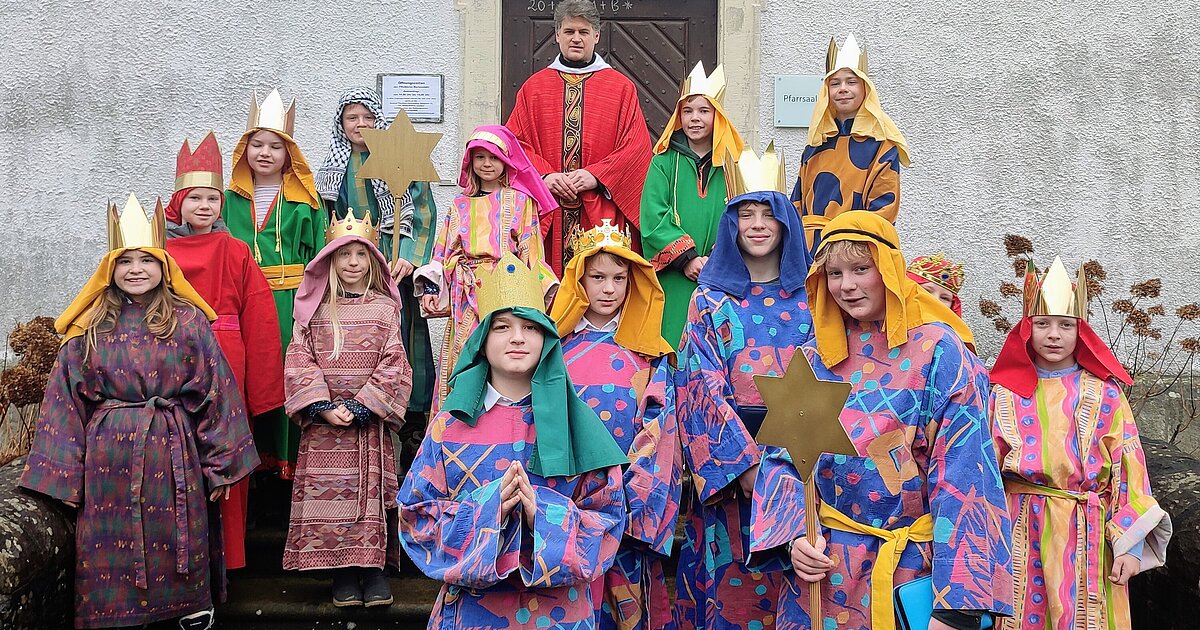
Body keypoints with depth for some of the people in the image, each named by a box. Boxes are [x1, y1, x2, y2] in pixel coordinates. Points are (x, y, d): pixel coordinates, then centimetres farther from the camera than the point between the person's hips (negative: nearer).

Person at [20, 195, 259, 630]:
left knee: (178, 539, 7)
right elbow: (65, 400, 5)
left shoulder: (188, 322, -1)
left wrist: (222, 464, -2)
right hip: (109, 456, 1)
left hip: (174, 454, -1)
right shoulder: (89, 328, 3)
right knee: (112, 545, 6)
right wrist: (60, 474, 1)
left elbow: (217, 393, -1)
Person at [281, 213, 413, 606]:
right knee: (329, 490, -1)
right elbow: (299, 360, 0)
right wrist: (324, 406, -12)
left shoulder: (385, 308, 5)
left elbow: (393, 365, -1)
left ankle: (375, 568, 8)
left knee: (372, 488, -1)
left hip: (370, 420, -1)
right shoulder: (314, 308, 7)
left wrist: (361, 406, -12)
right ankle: (343, 571, 8)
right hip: (324, 421, 1)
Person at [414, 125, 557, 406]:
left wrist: (539, 289, -9)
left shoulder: (520, 201, 6)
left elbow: (531, 250, 1)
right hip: (466, 295, 3)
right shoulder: (461, 204, 16)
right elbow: (444, 250, 15)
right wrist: (431, 287, 5)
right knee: (463, 358, 0)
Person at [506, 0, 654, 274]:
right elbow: (516, 143, 7)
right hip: (546, 214, 1)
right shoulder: (533, 87, 14)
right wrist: (544, 175, -10)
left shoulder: (622, 88, 9)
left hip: (602, 214, -1)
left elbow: (637, 147, 0)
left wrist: (596, 175, -12)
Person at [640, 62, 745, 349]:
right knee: (673, 342, -4)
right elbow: (652, 218, -2)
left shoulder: (733, 163, 8)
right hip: (674, 282, 0)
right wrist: (687, 258, -13)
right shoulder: (664, 162, 7)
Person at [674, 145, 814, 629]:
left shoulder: (808, 300, 8)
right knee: (729, 582, 1)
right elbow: (702, 387, -6)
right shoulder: (710, 300, 2)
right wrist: (745, 461, -18)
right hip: (728, 464, -1)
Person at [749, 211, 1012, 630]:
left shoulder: (938, 351, -8)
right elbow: (782, 458, 5)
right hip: (822, 567, 4)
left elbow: (962, 474, -13)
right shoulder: (814, 358, 5)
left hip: (910, 566, -3)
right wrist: (793, 536, -14)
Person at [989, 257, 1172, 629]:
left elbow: (1129, 468, -1)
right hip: (1020, 533, 1)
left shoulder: (1104, 392, 2)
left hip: (1085, 535, -1)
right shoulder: (1007, 392, 7)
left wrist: (1130, 545, -7)